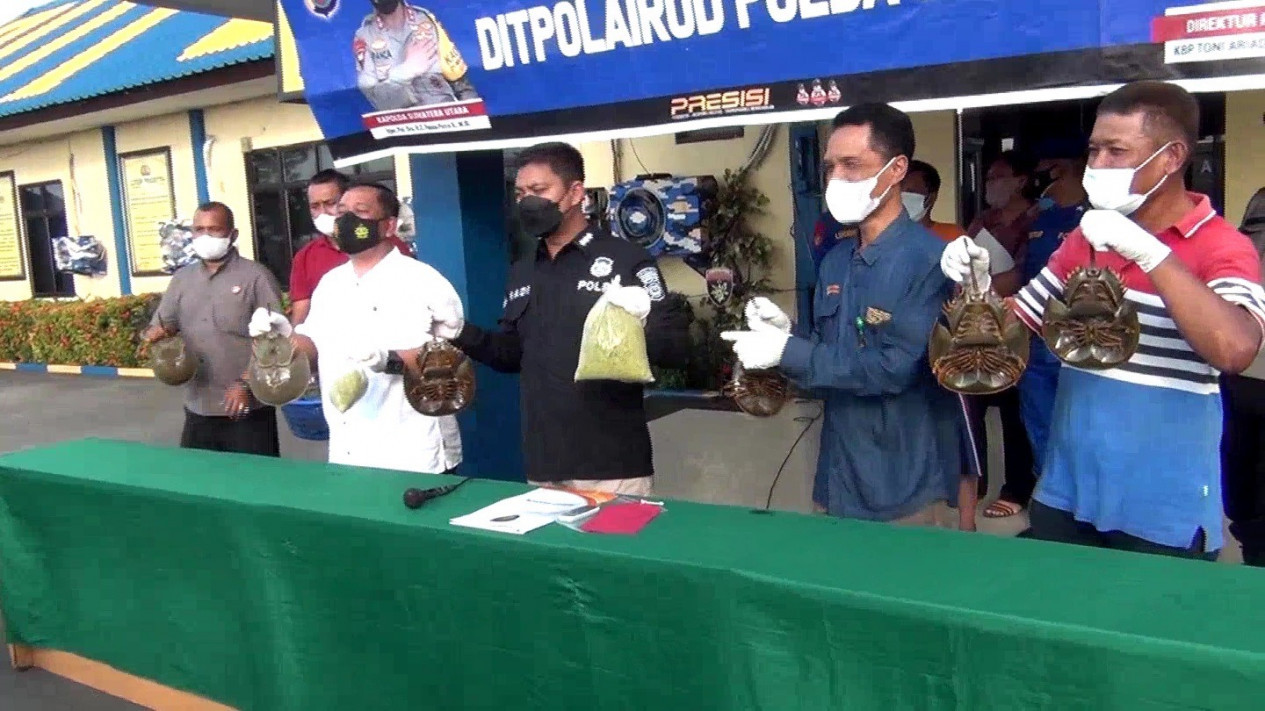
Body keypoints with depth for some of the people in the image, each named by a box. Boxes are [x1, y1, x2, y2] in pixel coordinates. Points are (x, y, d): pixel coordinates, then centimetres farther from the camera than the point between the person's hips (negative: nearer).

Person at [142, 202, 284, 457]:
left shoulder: (256, 276, -4)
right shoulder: (181, 279, 14)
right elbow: (161, 324, 18)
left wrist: (246, 384, -17)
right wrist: (155, 333, -7)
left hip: (248, 408, -5)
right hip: (198, 408, 5)